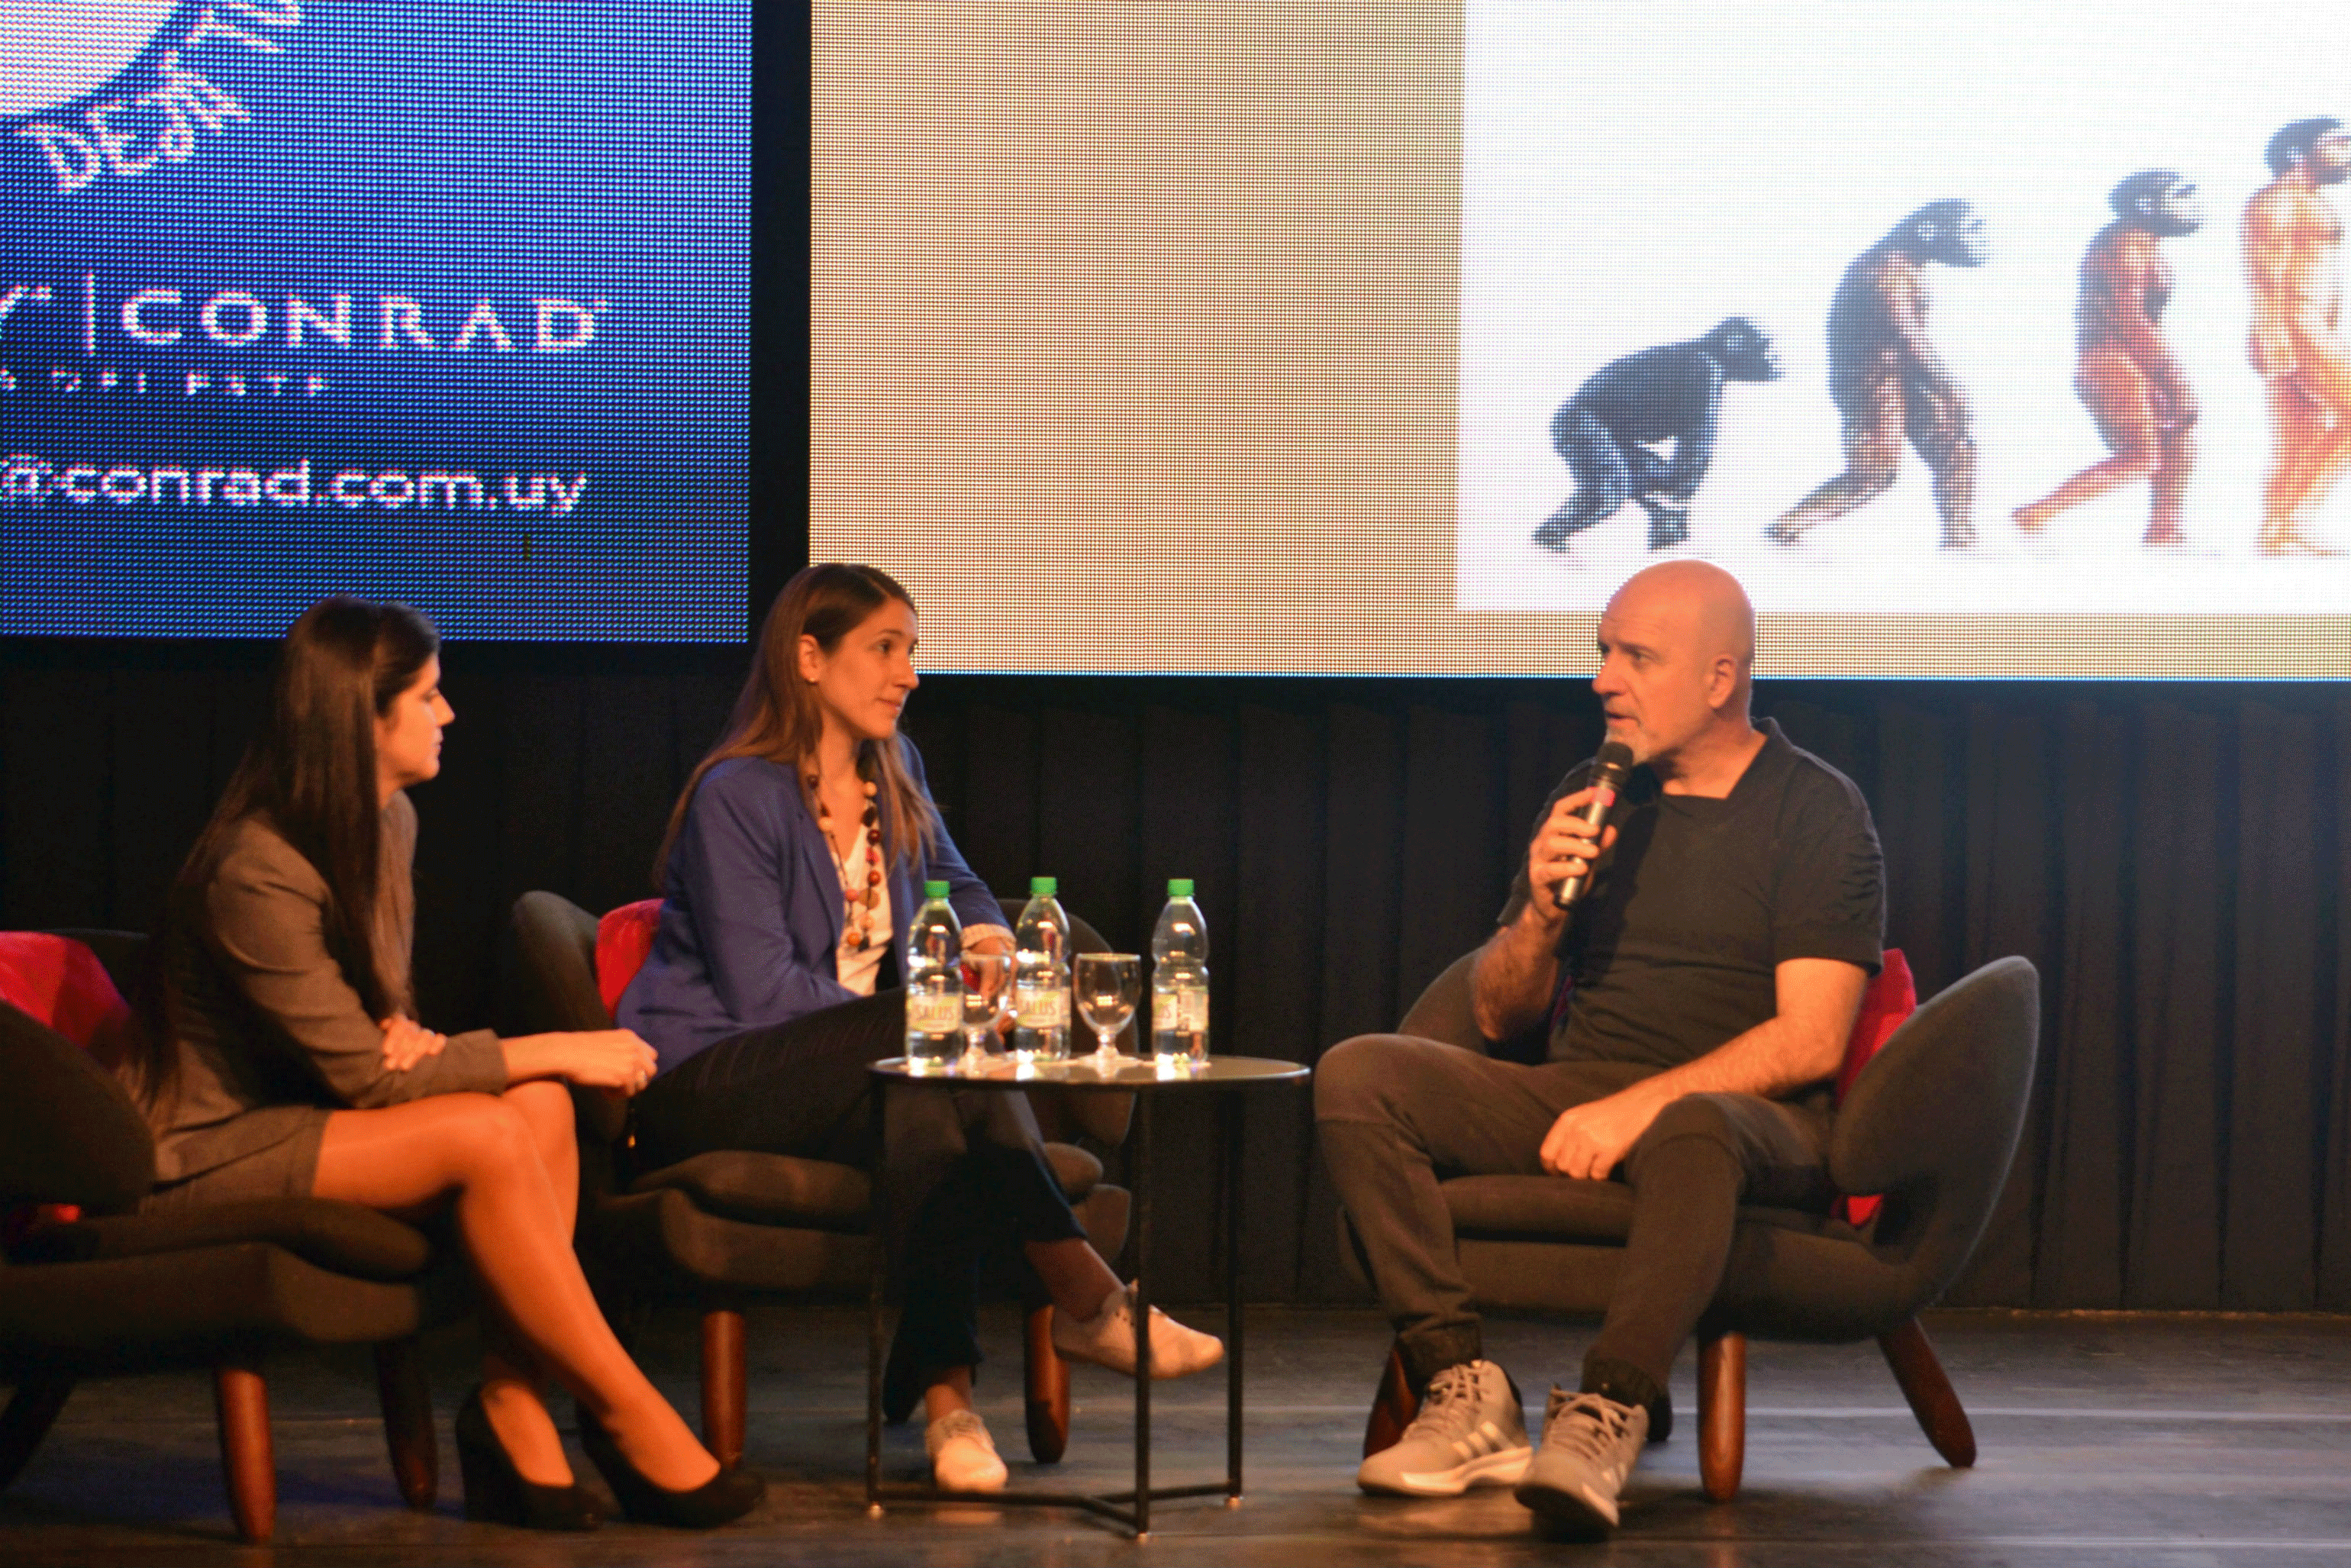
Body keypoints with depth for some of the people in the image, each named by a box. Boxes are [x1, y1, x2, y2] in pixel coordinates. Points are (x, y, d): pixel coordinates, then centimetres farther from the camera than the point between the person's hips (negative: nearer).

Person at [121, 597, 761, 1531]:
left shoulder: (389, 822, 4)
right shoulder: (254, 874, -24)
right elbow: (361, 1077, -22)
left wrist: (406, 1033, -10)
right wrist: (553, 1051, -19)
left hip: (293, 1111, 9)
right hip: (202, 1153, -8)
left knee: (540, 1107, -18)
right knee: (486, 1138, -28)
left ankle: (512, 1408, -17)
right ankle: (626, 1419, -19)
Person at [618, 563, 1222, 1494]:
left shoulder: (895, 773, 13)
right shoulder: (737, 796, -11)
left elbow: (953, 885, 29)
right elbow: (760, 991, -17)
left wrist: (988, 933, 3)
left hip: (856, 1077, 7)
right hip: (706, 1082, -6)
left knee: (921, 1110, -32)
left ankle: (945, 1390, -42)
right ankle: (1085, 1300, -31)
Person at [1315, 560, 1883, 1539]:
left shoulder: (1815, 809, 0)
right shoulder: (1592, 799, 16)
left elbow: (1811, 1040, -11)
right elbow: (1500, 1017, 19)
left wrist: (1638, 1105, -20)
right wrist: (1541, 914, -2)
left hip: (1751, 1114, -5)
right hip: (1574, 1096, 6)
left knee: (1689, 1130, -42)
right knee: (1358, 1074, -18)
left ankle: (1604, 1419, -41)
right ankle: (1462, 1390, -25)